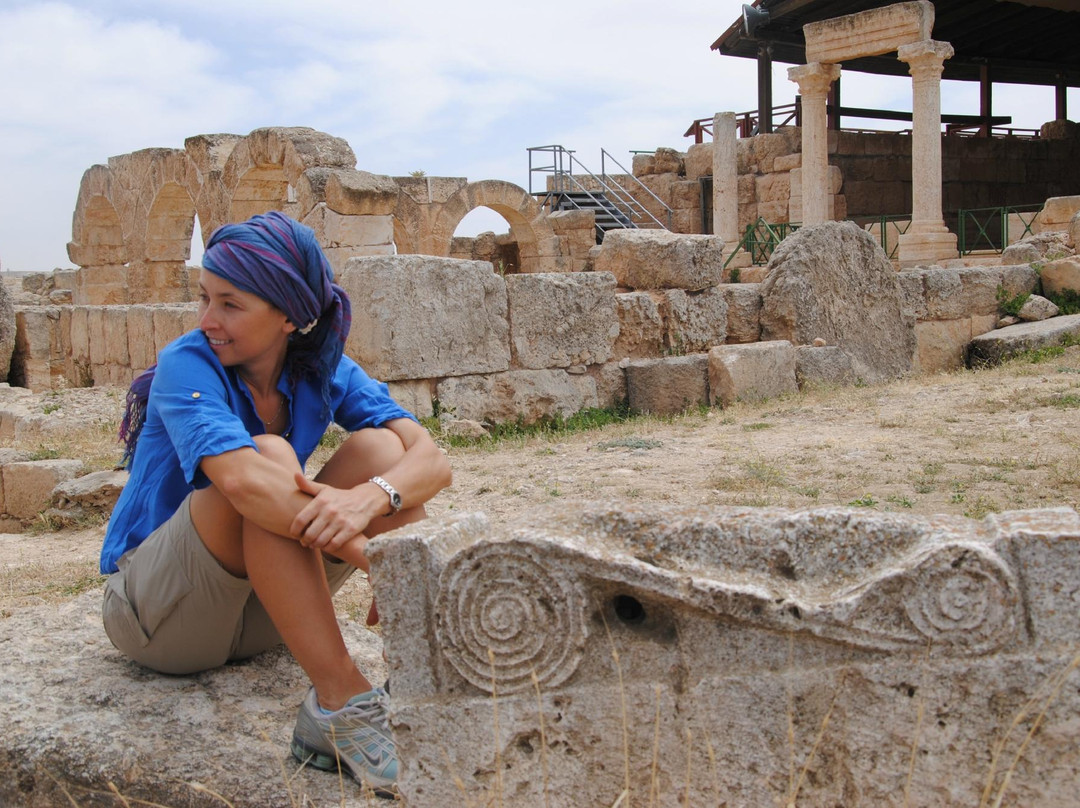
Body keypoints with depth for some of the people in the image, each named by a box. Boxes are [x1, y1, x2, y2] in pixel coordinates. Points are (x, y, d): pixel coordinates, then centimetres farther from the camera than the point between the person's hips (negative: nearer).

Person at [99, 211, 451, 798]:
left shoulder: (322, 370, -5)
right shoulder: (188, 365, -19)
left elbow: (432, 459, -20)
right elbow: (244, 481, -40)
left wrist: (370, 497, -42)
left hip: (260, 615, 5)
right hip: (154, 614, -5)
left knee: (380, 447, -16)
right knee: (268, 457, -32)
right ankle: (340, 703, -35)